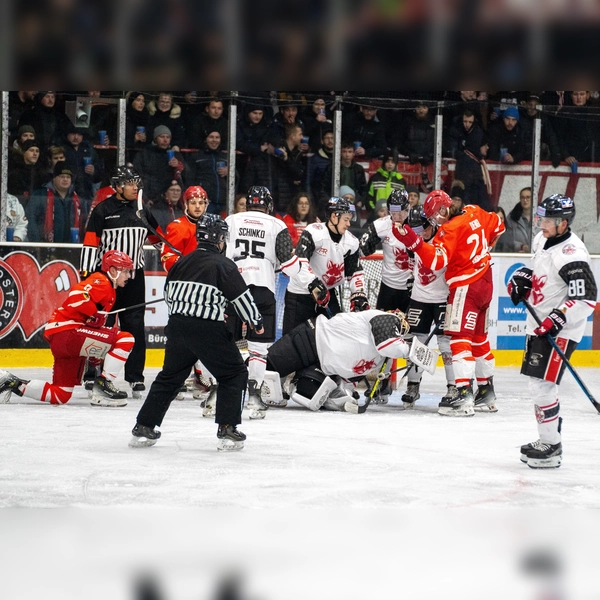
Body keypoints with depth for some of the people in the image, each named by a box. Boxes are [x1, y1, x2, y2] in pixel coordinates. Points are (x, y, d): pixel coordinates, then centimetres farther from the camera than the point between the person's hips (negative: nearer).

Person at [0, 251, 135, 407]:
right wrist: (96, 314, -18)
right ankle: (103, 385, -12)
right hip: (66, 332, -10)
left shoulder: (108, 289, 24)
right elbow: (77, 294, -27)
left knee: (60, 395, 11)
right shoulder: (101, 282, -7)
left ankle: (13, 383, 13)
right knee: (125, 339, -17)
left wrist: (96, 353, 25)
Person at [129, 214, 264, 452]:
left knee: (169, 376, 20)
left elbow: (169, 296, 22)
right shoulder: (223, 265, -5)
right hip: (207, 330, -6)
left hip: (177, 327, 6)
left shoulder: (182, 263, 14)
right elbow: (242, 298, -5)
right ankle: (227, 431, -1)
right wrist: (257, 322, 10)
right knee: (234, 374, 7)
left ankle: (144, 428, 18)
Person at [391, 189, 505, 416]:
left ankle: (464, 395, -24)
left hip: (466, 286, -10)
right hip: (485, 282, 10)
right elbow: (497, 225, 21)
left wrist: (413, 241, -35)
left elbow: (436, 260, -28)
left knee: (460, 337, -14)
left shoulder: (450, 229, -19)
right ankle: (487, 393, 27)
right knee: (479, 339, 18)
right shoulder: (473, 213, 5)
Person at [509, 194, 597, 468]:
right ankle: (546, 439, 27)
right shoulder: (541, 240, 6)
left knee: (542, 385, -13)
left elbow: (586, 297, -27)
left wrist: (558, 319, -30)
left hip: (559, 330, -10)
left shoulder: (572, 253, -23)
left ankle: (551, 447, -5)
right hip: (538, 325, 10)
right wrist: (521, 279, 7)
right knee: (538, 385, 16)